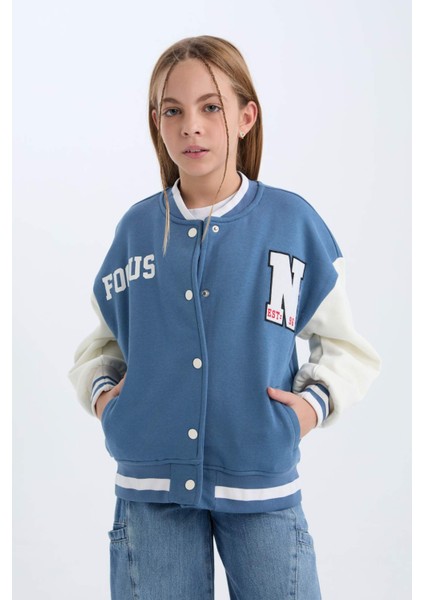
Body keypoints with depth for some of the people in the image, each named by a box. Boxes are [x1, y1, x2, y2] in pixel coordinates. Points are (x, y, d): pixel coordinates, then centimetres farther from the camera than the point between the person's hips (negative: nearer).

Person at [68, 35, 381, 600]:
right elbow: (104, 337, 16)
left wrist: (315, 400, -10)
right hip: (151, 485, 2)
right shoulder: (137, 228, 3)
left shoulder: (292, 221, -3)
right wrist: (100, 389, -2)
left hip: (261, 481, -1)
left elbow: (344, 343, 6)